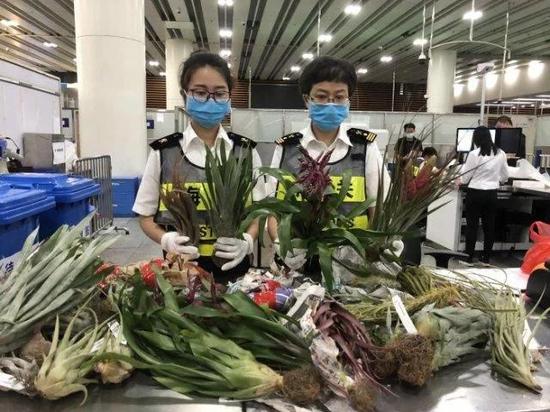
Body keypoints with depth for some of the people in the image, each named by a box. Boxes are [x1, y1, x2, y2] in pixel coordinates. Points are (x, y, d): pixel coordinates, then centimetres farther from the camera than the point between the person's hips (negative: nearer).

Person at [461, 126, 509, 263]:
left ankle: (469, 257, 9)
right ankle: (486, 258, 18)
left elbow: (465, 178, -8)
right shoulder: (500, 153, 1)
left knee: (472, 226, 4)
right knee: (489, 226, 11)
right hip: (492, 194, 4)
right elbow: (505, 176, 13)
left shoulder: (474, 154, -13)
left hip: (475, 193, -4)